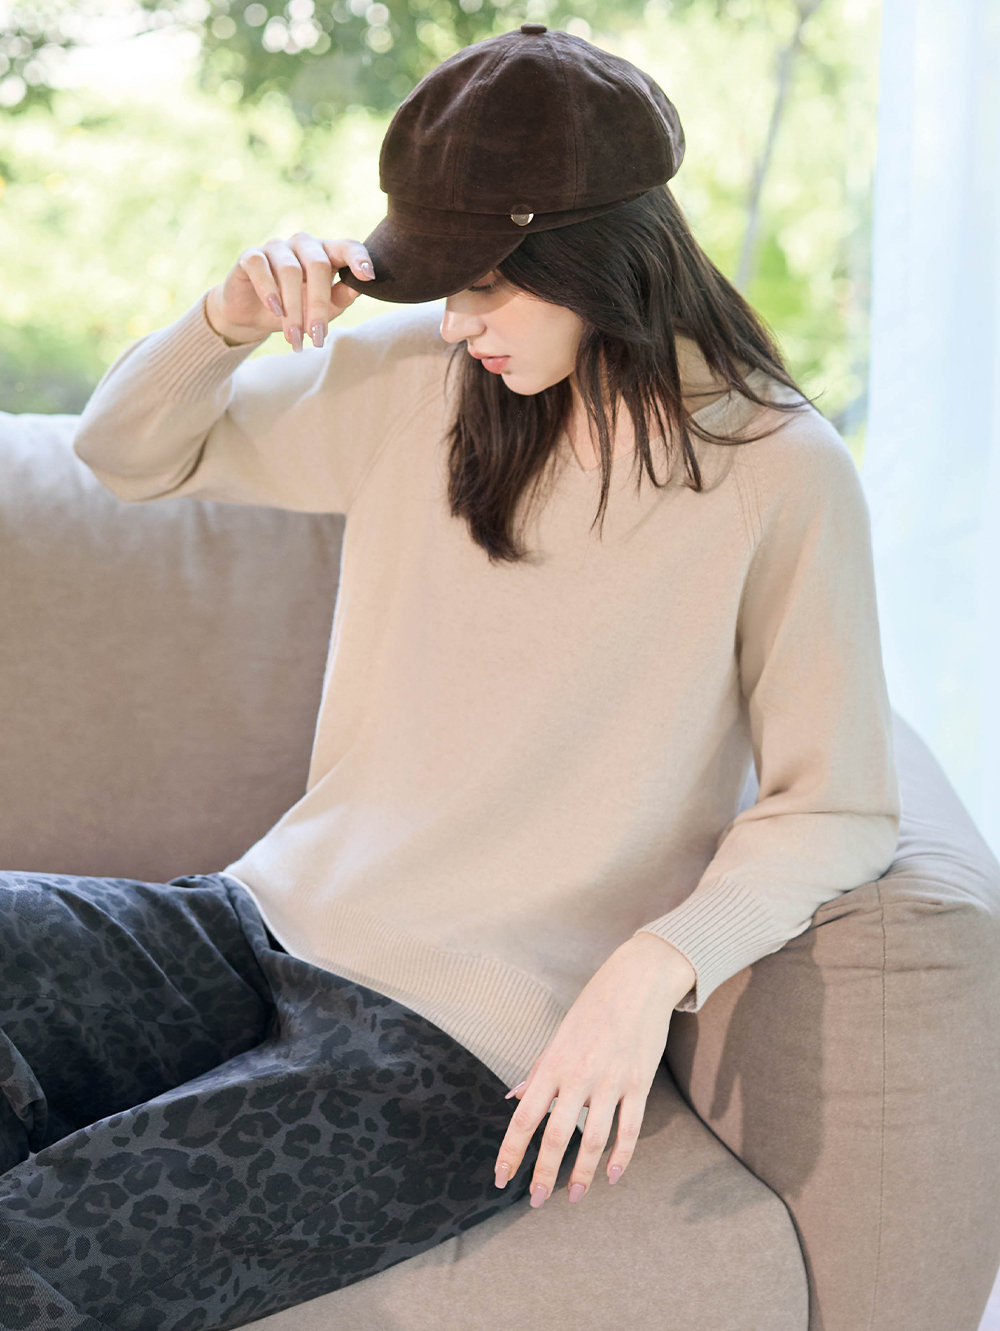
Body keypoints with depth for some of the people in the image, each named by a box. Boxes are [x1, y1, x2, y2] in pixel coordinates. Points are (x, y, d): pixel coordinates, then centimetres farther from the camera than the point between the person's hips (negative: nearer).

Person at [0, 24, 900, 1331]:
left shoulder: (781, 473, -9)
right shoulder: (419, 376, 6)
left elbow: (838, 808, -9)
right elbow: (130, 452, 16)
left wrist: (655, 966, -25)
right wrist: (225, 321, -5)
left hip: (474, 1034, -5)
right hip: (275, 925, 6)